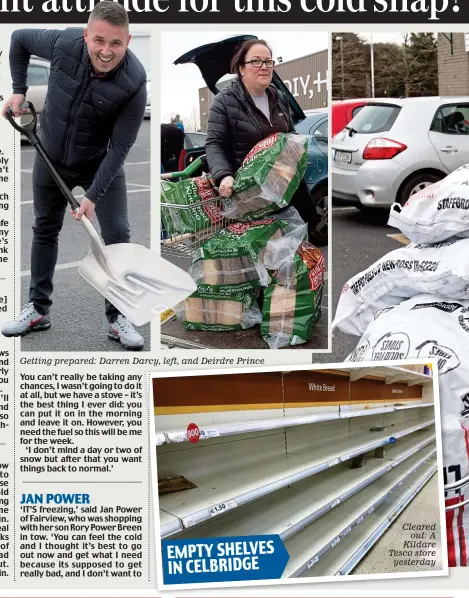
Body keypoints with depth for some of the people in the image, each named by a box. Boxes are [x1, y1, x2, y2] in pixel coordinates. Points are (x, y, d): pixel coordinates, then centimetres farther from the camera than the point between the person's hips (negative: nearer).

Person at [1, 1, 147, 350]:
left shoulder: (134, 82, -29)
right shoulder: (64, 43, -23)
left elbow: (120, 146, -26)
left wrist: (93, 195, -29)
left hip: (101, 162, -3)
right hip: (52, 156, 3)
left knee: (117, 235, -10)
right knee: (45, 230, 12)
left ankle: (118, 317, 5)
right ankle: (38, 309, 28)